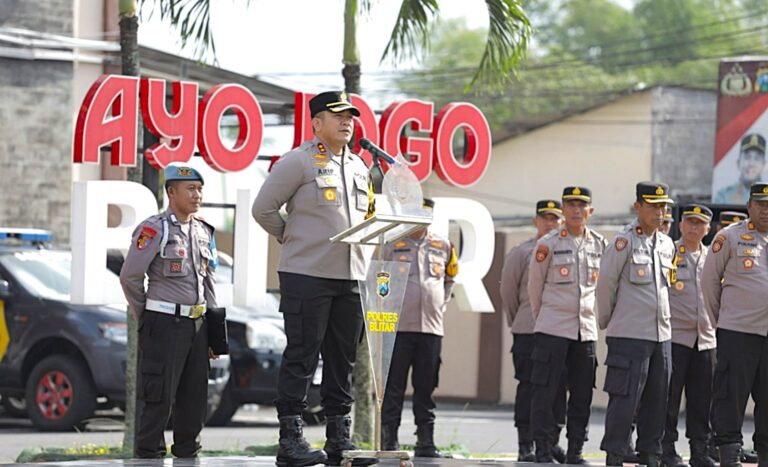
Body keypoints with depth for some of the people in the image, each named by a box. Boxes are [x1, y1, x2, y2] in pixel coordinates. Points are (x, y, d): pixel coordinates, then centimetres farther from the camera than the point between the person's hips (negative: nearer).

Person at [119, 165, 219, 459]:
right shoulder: (155, 229, -9)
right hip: (165, 324, -7)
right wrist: (144, 319, -1)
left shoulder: (204, 232, 15)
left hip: (197, 324, 7)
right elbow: (130, 276, -9)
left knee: (195, 396, 9)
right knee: (159, 395, -7)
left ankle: (187, 451, 19)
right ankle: (149, 454, 0)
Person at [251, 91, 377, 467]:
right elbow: (263, 209, -5)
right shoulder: (298, 161, -6)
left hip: (351, 278, 7)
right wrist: (291, 239, 1)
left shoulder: (360, 167, 16)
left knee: (343, 359, 8)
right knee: (301, 356, -6)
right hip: (306, 276, -7)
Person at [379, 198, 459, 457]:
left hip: (431, 328, 3)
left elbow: (450, 277, 26)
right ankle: (389, 441, -2)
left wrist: (442, 304, 15)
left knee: (426, 388, 6)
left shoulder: (442, 247, 12)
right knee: (394, 388, -3)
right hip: (398, 326, -3)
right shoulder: (391, 245, 2)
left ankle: (426, 443, 10)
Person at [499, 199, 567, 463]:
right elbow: (508, 291, 10)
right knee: (528, 388, -4)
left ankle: (552, 442, 17)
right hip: (529, 332, -4)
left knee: (559, 389, 7)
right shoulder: (521, 253, 1)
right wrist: (517, 322, 17)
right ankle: (525, 446, -2)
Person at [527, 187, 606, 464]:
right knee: (545, 391, -5)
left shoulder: (599, 245, 8)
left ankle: (575, 451, 13)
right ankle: (542, 450, 0)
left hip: (586, 329, 4)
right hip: (552, 328, -4)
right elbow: (534, 285, 6)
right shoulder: (548, 244, -3)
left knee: (582, 394, 5)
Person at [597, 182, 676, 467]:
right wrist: (606, 322, 4)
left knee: (658, 398, 8)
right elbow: (605, 283, -3)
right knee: (625, 398, -7)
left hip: (662, 334, 7)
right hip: (629, 335, -6)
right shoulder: (624, 242, -7)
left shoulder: (667, 244, 13)